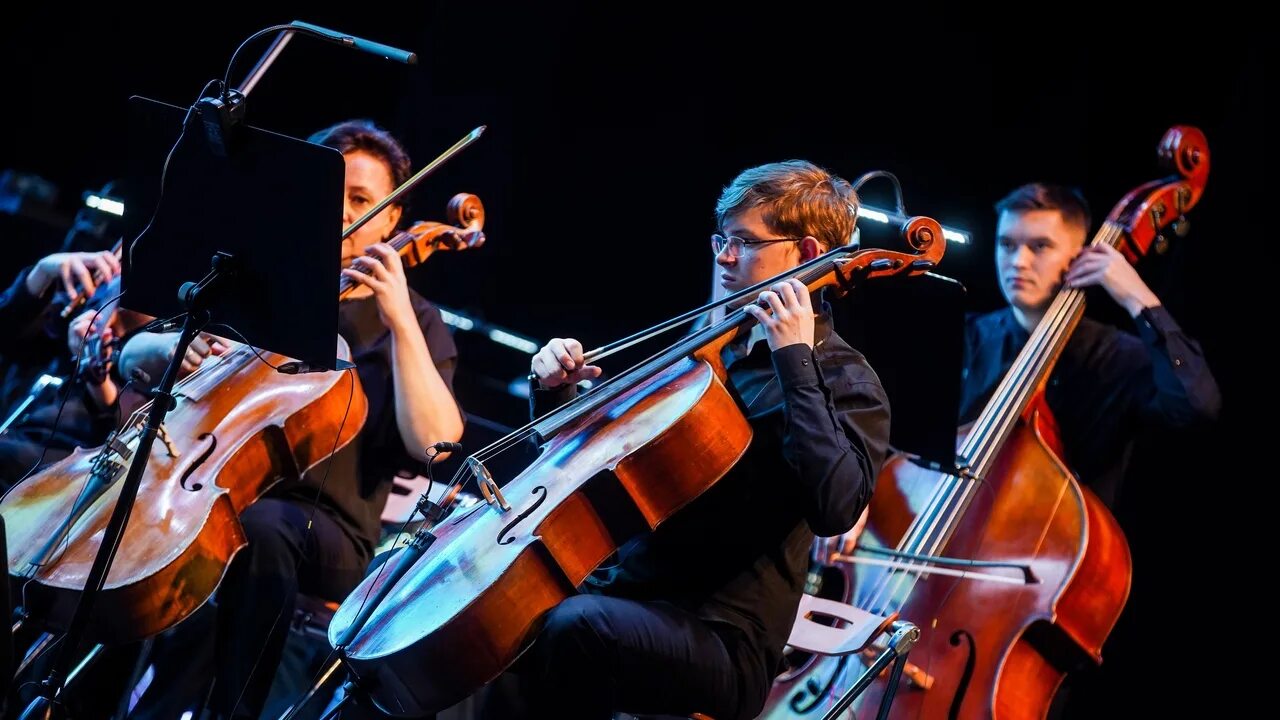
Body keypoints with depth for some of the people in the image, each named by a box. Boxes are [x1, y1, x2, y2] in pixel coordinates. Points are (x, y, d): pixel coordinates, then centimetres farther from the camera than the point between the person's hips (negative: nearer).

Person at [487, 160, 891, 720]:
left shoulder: (844, 381, -3)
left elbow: (833, 507, -24)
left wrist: (795, 359, -20)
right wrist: (559, 390, 5)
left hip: (723, 639, -6)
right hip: (624, 589, 7)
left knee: (577, 626, -35)